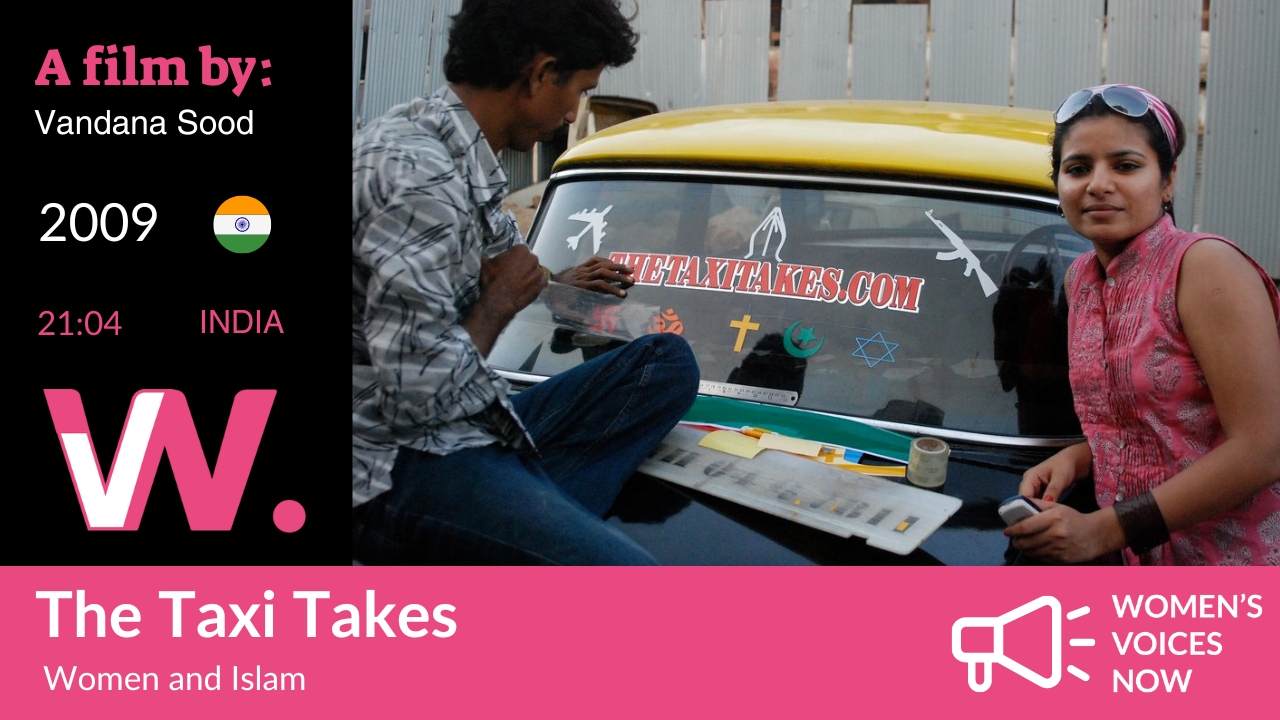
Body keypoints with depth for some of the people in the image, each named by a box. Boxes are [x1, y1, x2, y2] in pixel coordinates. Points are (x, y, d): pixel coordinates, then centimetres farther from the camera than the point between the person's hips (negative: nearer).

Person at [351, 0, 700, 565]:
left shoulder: (463, 156, 10)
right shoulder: (418, 178, -21)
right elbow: (415, 398, -24)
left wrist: (555, 283, 40)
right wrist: (501, 303, -8)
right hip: (399, 473, -11)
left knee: (668, 365, 5)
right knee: (632, 576, -28)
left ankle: (537, 521, -10)